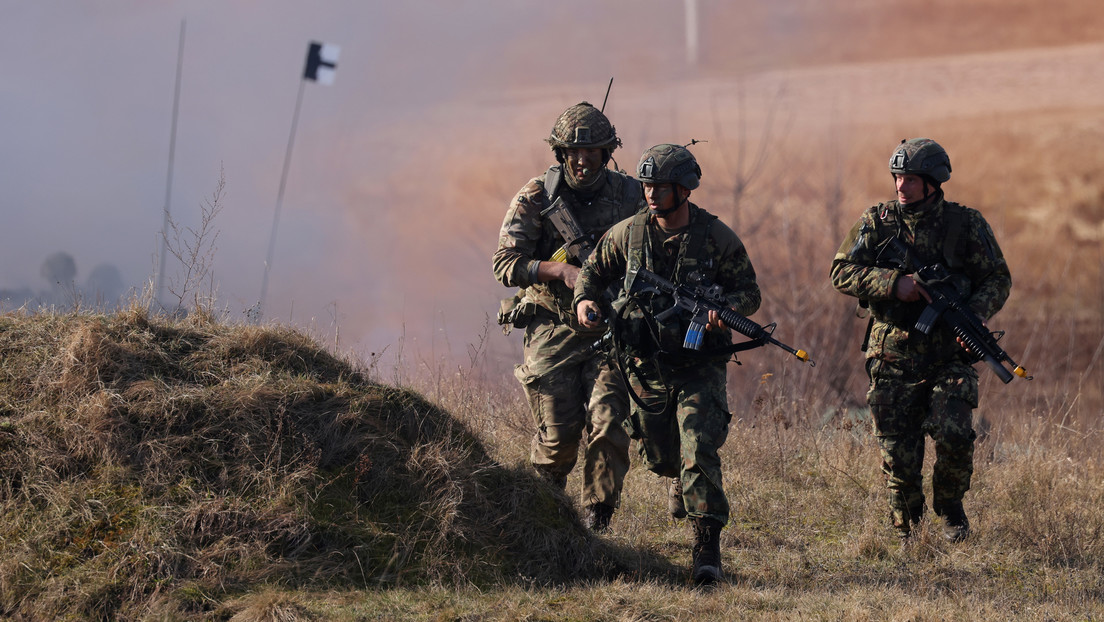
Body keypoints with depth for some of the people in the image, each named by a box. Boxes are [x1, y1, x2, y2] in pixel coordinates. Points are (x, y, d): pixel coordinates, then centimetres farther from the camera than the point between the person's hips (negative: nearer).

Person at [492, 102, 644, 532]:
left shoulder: (630, 196, 0)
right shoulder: (537, 197, -4)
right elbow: (506, 264, -7)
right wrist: (561, 271, -22)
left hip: (609, 328, 1)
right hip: (552, 329, -1)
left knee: (607, 423, -14)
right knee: (558, 433, -2)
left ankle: (597, 520, -2)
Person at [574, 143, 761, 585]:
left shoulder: (717, 237, -9)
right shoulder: (628, 234, -2)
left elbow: (749, 292, -2)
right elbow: (594, 270, 13)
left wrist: (726, 308, -24)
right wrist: (583, 300, -9)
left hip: (700, 367, -3)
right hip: (647, 366, 3)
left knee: (699, 454, -16)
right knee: (658, 456, 16)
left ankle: (707, 550, -16)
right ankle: (686, 486, 52)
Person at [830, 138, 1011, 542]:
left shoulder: (966, 225, 1)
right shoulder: (876, 222, 2)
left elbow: (997, 279, 4)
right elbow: (842, 272, -4)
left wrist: (977, 313, -16)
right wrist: (893, 283, -19)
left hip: (949, 356, -1)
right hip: (893, 361, 1)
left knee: (954, 435, -18)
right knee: (897, 452, 1)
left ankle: (950, 505, 11)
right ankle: (906, 532, 20)